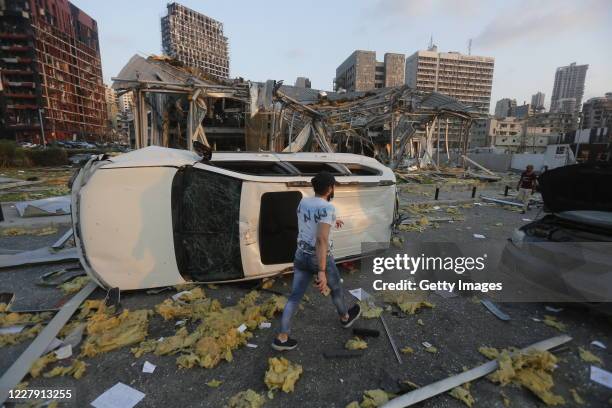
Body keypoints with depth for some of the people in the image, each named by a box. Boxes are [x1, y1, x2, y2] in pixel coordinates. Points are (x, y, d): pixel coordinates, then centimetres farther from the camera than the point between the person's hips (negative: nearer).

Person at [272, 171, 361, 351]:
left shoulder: (303, 202, 1)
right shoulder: (327, 208, -22)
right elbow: (322, 239, -30)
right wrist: (322, 272, -31)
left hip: (301, 255, 6)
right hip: (320, 258, -6)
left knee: (294, 297, 12)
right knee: (336, 287, 23)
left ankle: (281, 338, 15)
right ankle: (345, 318, 48)